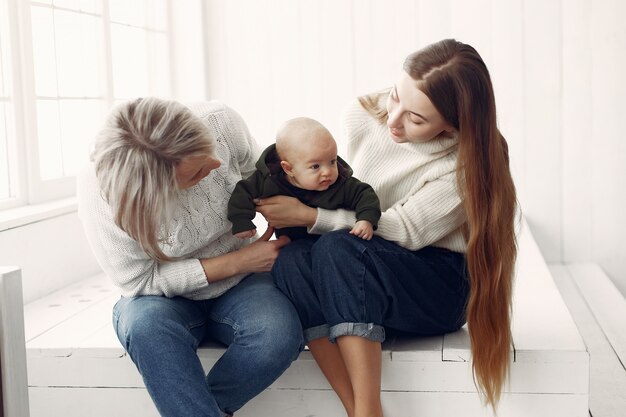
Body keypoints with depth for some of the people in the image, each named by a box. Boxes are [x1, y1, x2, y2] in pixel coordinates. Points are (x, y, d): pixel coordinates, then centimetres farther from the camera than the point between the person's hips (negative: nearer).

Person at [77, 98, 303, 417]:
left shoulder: (220, 122, -20)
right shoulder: (98, 193, -26)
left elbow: (258, 178, 3)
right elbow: (139, 280, -17)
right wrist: (237, 262, -19)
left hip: (239, 286, 2)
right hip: (165, 298, -2)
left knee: (280, 333, -30)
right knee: (146, 324, -37)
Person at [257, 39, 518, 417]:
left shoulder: (468, 161, -18)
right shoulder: (363, 116, -5)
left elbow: (404, 231, -19)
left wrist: (308, 216, -20)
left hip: (441, 288, -5)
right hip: (366, 279, 5)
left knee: (339, 248, -34)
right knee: (291, 261, -28)